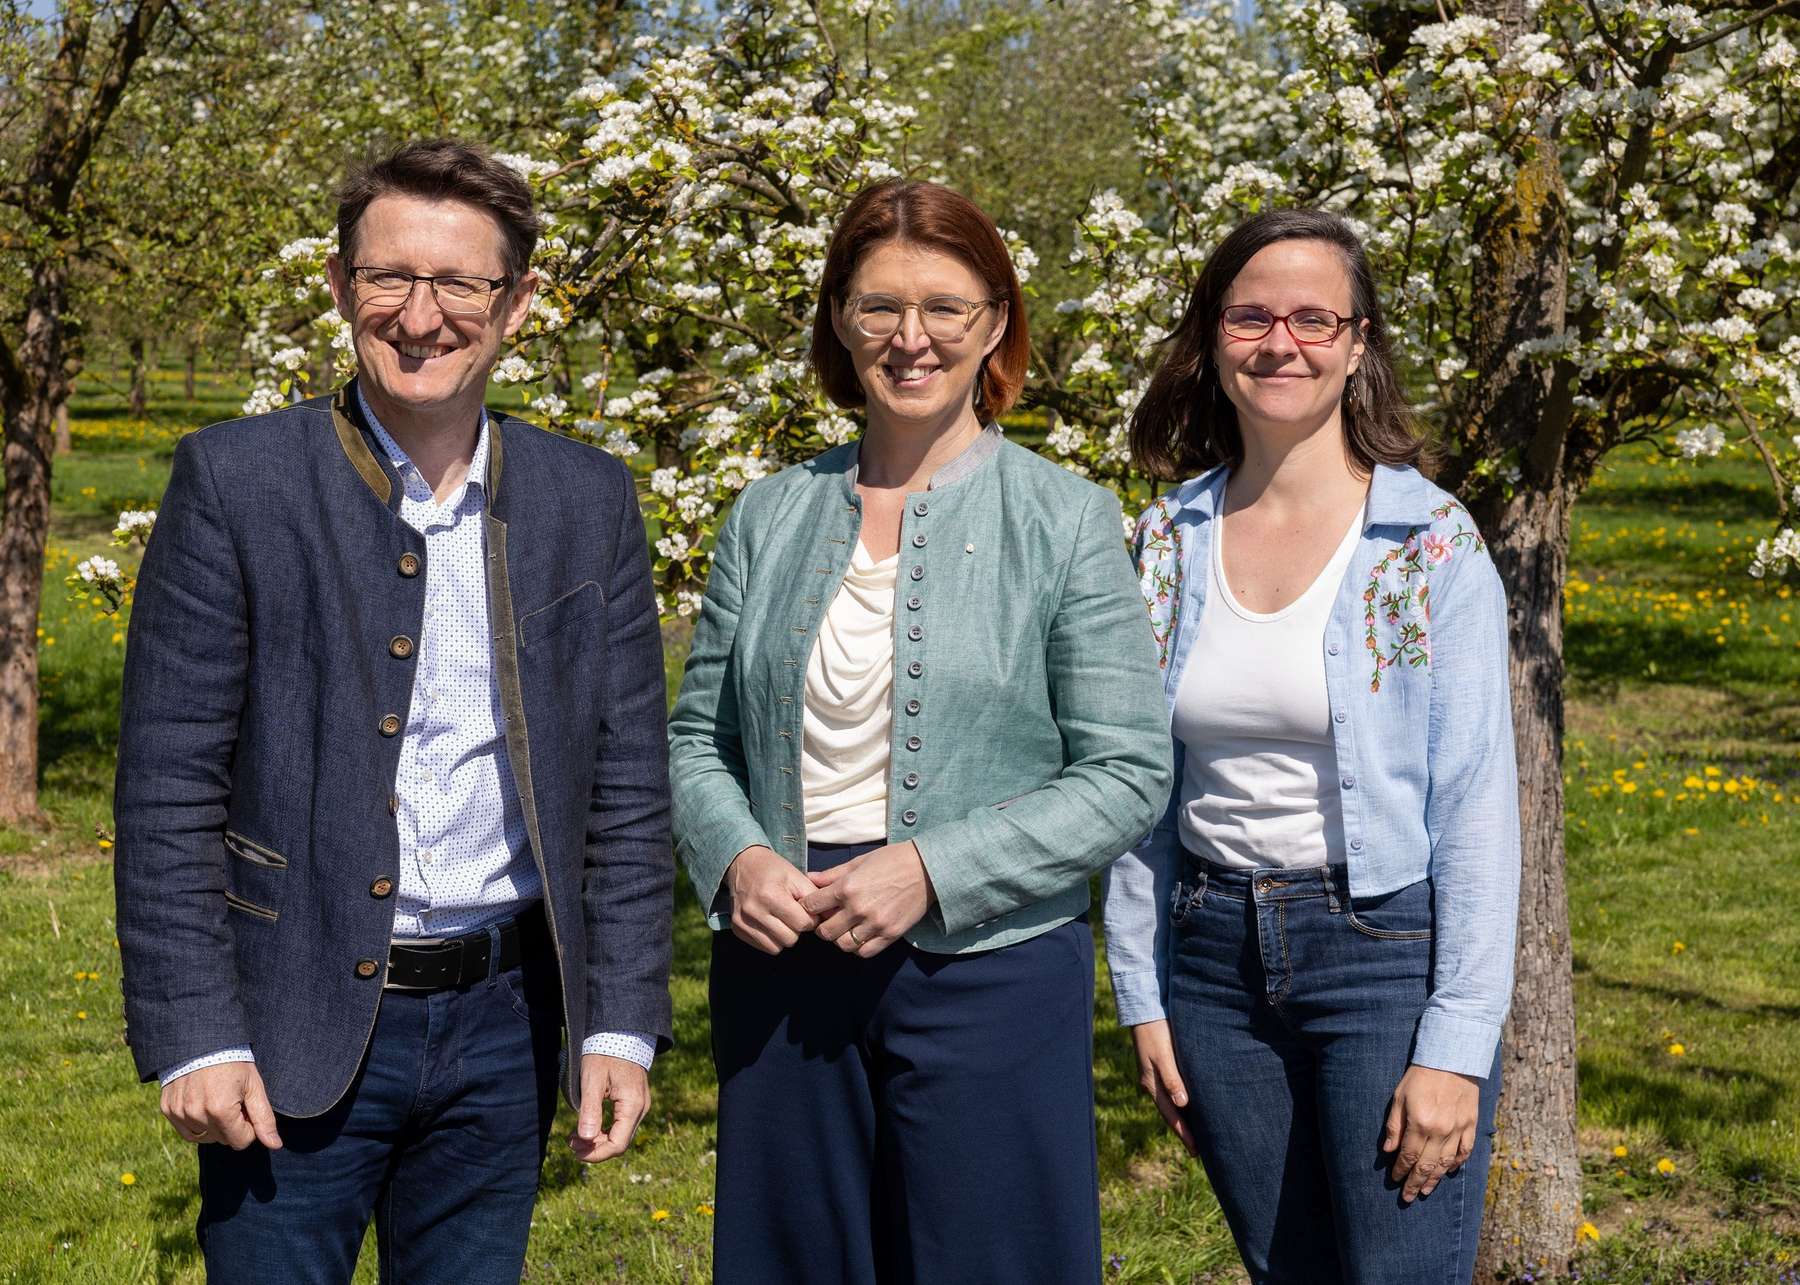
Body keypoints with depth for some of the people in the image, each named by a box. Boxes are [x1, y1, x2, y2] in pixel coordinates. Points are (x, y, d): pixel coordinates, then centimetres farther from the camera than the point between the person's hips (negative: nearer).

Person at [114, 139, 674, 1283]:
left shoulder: (590, 501, 3)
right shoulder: (235, 481, -5)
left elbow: (626, 782, 5)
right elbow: (169, 785, -6)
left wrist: (623, 1024, 1)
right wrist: (192, 1035, -11)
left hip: (503, 1023, 3)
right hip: (297, 1029, -3)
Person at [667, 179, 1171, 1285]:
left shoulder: (1067, 522, -2)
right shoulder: (771, 517, 8)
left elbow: (1129, 774, -7)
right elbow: (699, 735, 12)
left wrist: (930, 870, -16)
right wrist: (736, 857, -9)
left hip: (988, 971, -3)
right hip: (782, 969, 3)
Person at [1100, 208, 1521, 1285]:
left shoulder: (1432, 542, -8)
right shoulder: (1174, 537, 4)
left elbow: (1477, 807, -10)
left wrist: (1456, 1044, -14)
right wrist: (1144, 993, 5)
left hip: (1386, 951, -4)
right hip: (1215, 955, 4)